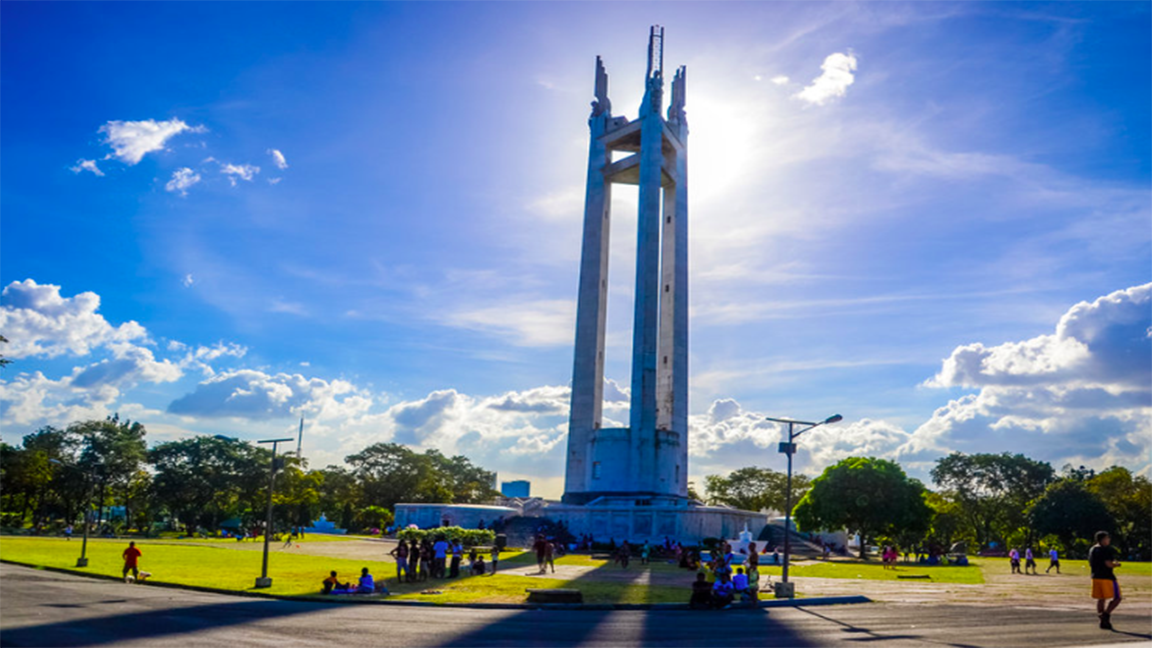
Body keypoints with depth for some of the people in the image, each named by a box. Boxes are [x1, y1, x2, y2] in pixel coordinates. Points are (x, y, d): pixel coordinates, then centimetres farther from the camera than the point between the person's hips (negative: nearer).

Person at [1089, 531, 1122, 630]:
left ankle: (1103, 622, 11)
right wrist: (1117, 564, 0)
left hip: (1096, 577, 8)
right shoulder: (1106, 550, -12)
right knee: (1117, 598, 2)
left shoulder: (1092, 550, 15)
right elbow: (1109, 564, -19)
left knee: (1101, 599, 11)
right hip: (1107, 577, -8)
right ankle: (1106, 614, -12)